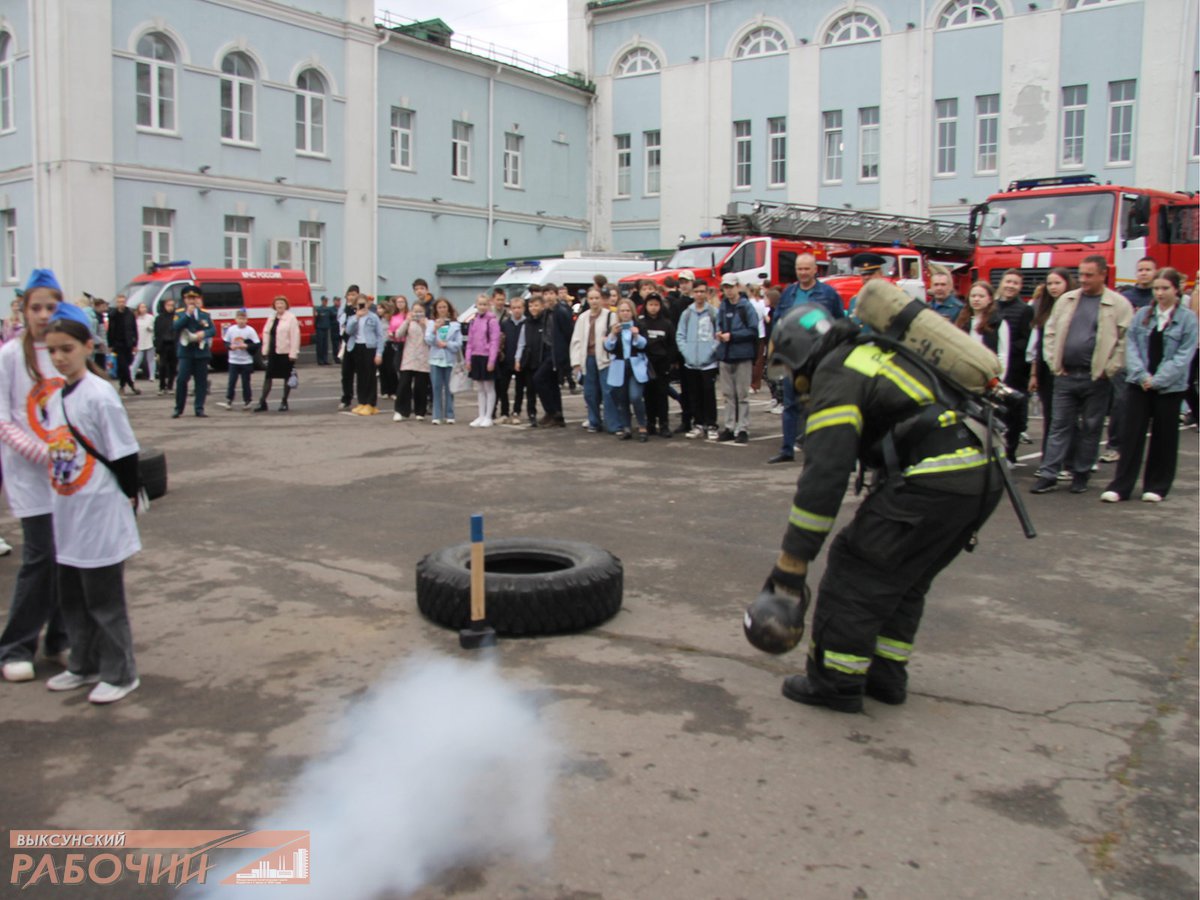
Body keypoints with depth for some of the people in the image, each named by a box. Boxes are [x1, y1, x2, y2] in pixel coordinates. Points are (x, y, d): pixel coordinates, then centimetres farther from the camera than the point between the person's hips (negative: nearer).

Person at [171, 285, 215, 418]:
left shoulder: (205, 314, 11)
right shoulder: (180, 314, 6)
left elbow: (213, 330, 6)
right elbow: (175, 327, -11)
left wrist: (204, 333, -15)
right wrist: (188, 314, -14)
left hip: (202, 351, 2)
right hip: (186, 352, -2)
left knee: (201, 381, 2)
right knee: (181, 380, -8)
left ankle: (199, 409, 6)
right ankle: (178, 408, 2)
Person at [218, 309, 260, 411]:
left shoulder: (250, 330, -7)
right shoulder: (231, 329, 1)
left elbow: (257, 344, -8)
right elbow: (225, 343, 7)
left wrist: (246, 346, -19)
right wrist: (230, 346, -12)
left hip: (246, 361, -2)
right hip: (233, 361, 2)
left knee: (245, 382, 6)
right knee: (231, 381, 0)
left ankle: (246, 401, 17)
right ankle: (228, 401, 5)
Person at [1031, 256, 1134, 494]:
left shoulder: (1119, 304, -2)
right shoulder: (1066, 300, 9)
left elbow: (1126, 340, -5)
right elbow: (1050, 333, 12)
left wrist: (1109, 369, -9)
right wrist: (1054, 363, 3)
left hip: (1096, 378, -3)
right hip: (1065, 375, 3)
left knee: (1091, 428, 6)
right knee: (1059, 426, 3)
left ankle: (1081, 474, 17)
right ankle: (1048, 475, 4)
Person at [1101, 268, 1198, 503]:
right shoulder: (1142, 314, 5)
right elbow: (1131, 346, 1)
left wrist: (1157, 379, -15)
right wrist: (1142, 375, -12)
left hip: (1169, 387, -2)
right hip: (1139, 384, 2)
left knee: (1164, 437, 8)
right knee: (1131, 435, 1)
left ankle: (1157, 487, 19)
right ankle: (1120, 486, 3)